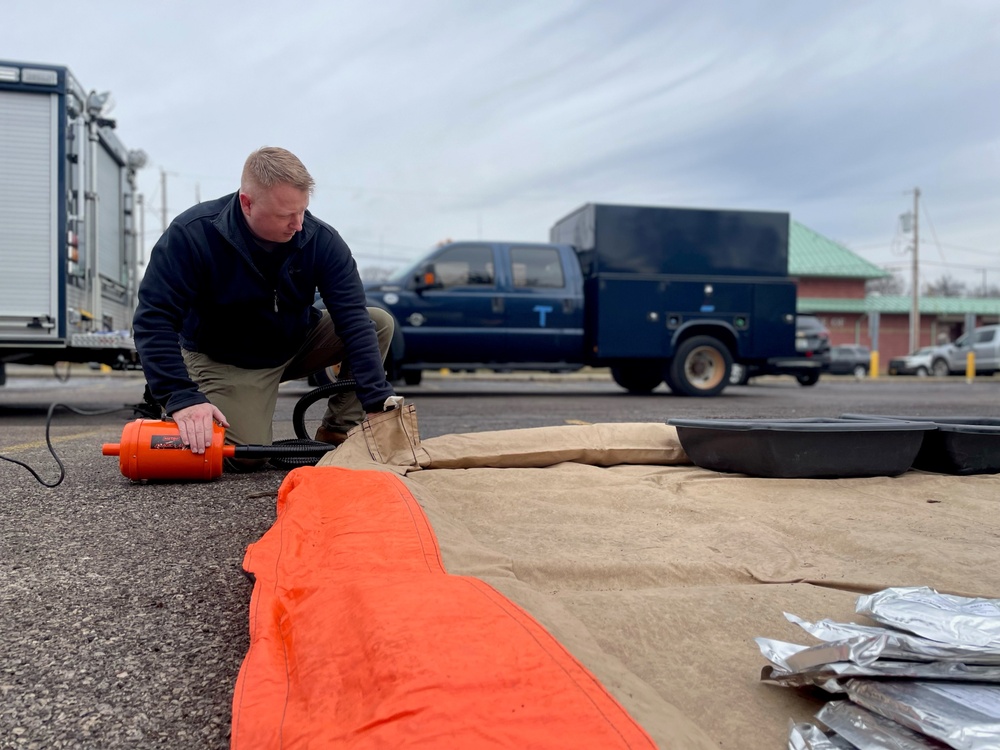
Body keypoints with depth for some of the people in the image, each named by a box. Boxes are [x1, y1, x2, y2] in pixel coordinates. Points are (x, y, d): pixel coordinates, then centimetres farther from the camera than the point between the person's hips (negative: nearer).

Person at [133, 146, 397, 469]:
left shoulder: (321, 240, -18)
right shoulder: (191, 234, -25)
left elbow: (354, 319, -22)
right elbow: (153, 319, -27)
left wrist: (379, 401, -31)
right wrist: (181, 398, -39)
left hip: (295, 345, 4)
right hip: (223, 361, -4)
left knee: (380, 322, -12)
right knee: (244, 457, -23)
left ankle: (336, 435, -5)